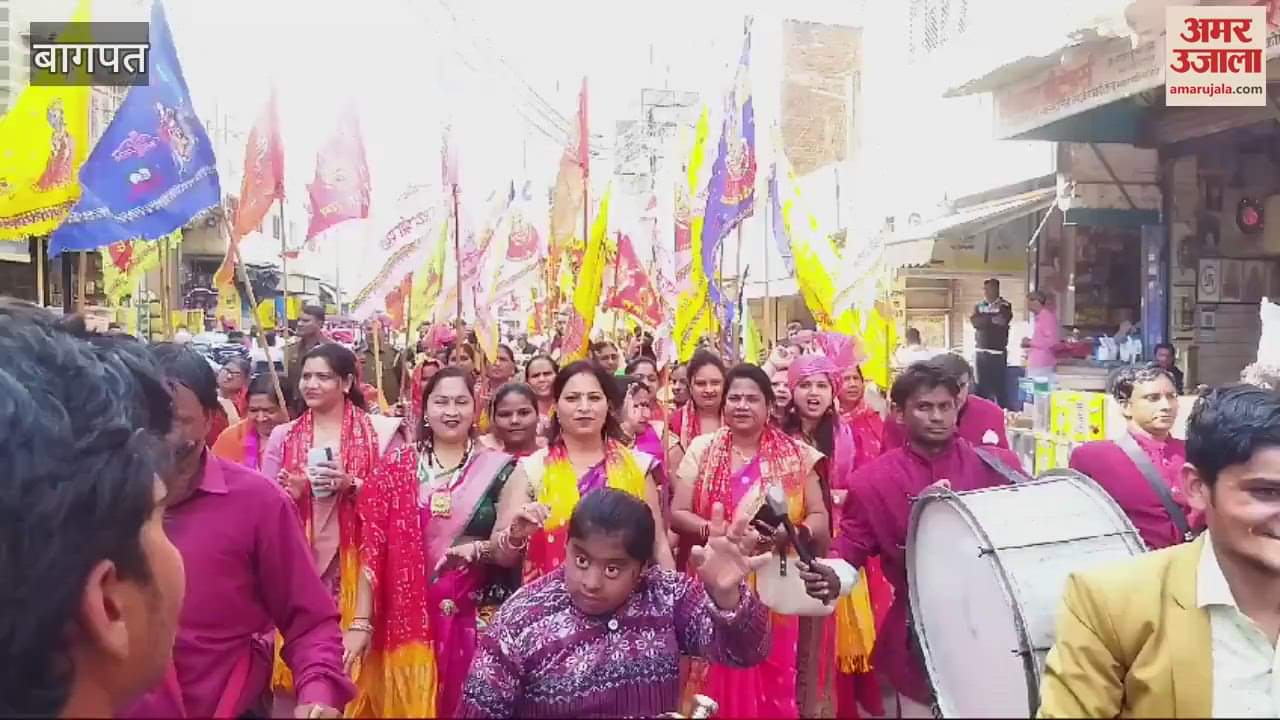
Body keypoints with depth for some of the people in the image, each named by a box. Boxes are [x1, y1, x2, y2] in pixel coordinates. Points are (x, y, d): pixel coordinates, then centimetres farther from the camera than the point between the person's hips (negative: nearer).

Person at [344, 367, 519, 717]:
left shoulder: (498, 468, -1)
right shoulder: (397, 466, 3)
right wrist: (361, 623, -6)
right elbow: (373, 548, 0)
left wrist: (479, 549, -21)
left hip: (478, 620, -1)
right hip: (407, 621, 1)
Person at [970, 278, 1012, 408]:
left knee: (998, 385, -5)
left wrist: (984, 320, -10)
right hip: (981, 351, 4)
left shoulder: (1004, 306, 1)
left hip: (998, 351, -4)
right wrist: (992, 319, -8)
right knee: (982, 385, 6)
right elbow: (975, 322, -4)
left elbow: (1002, 321, -16)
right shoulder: (978, 306, 13)